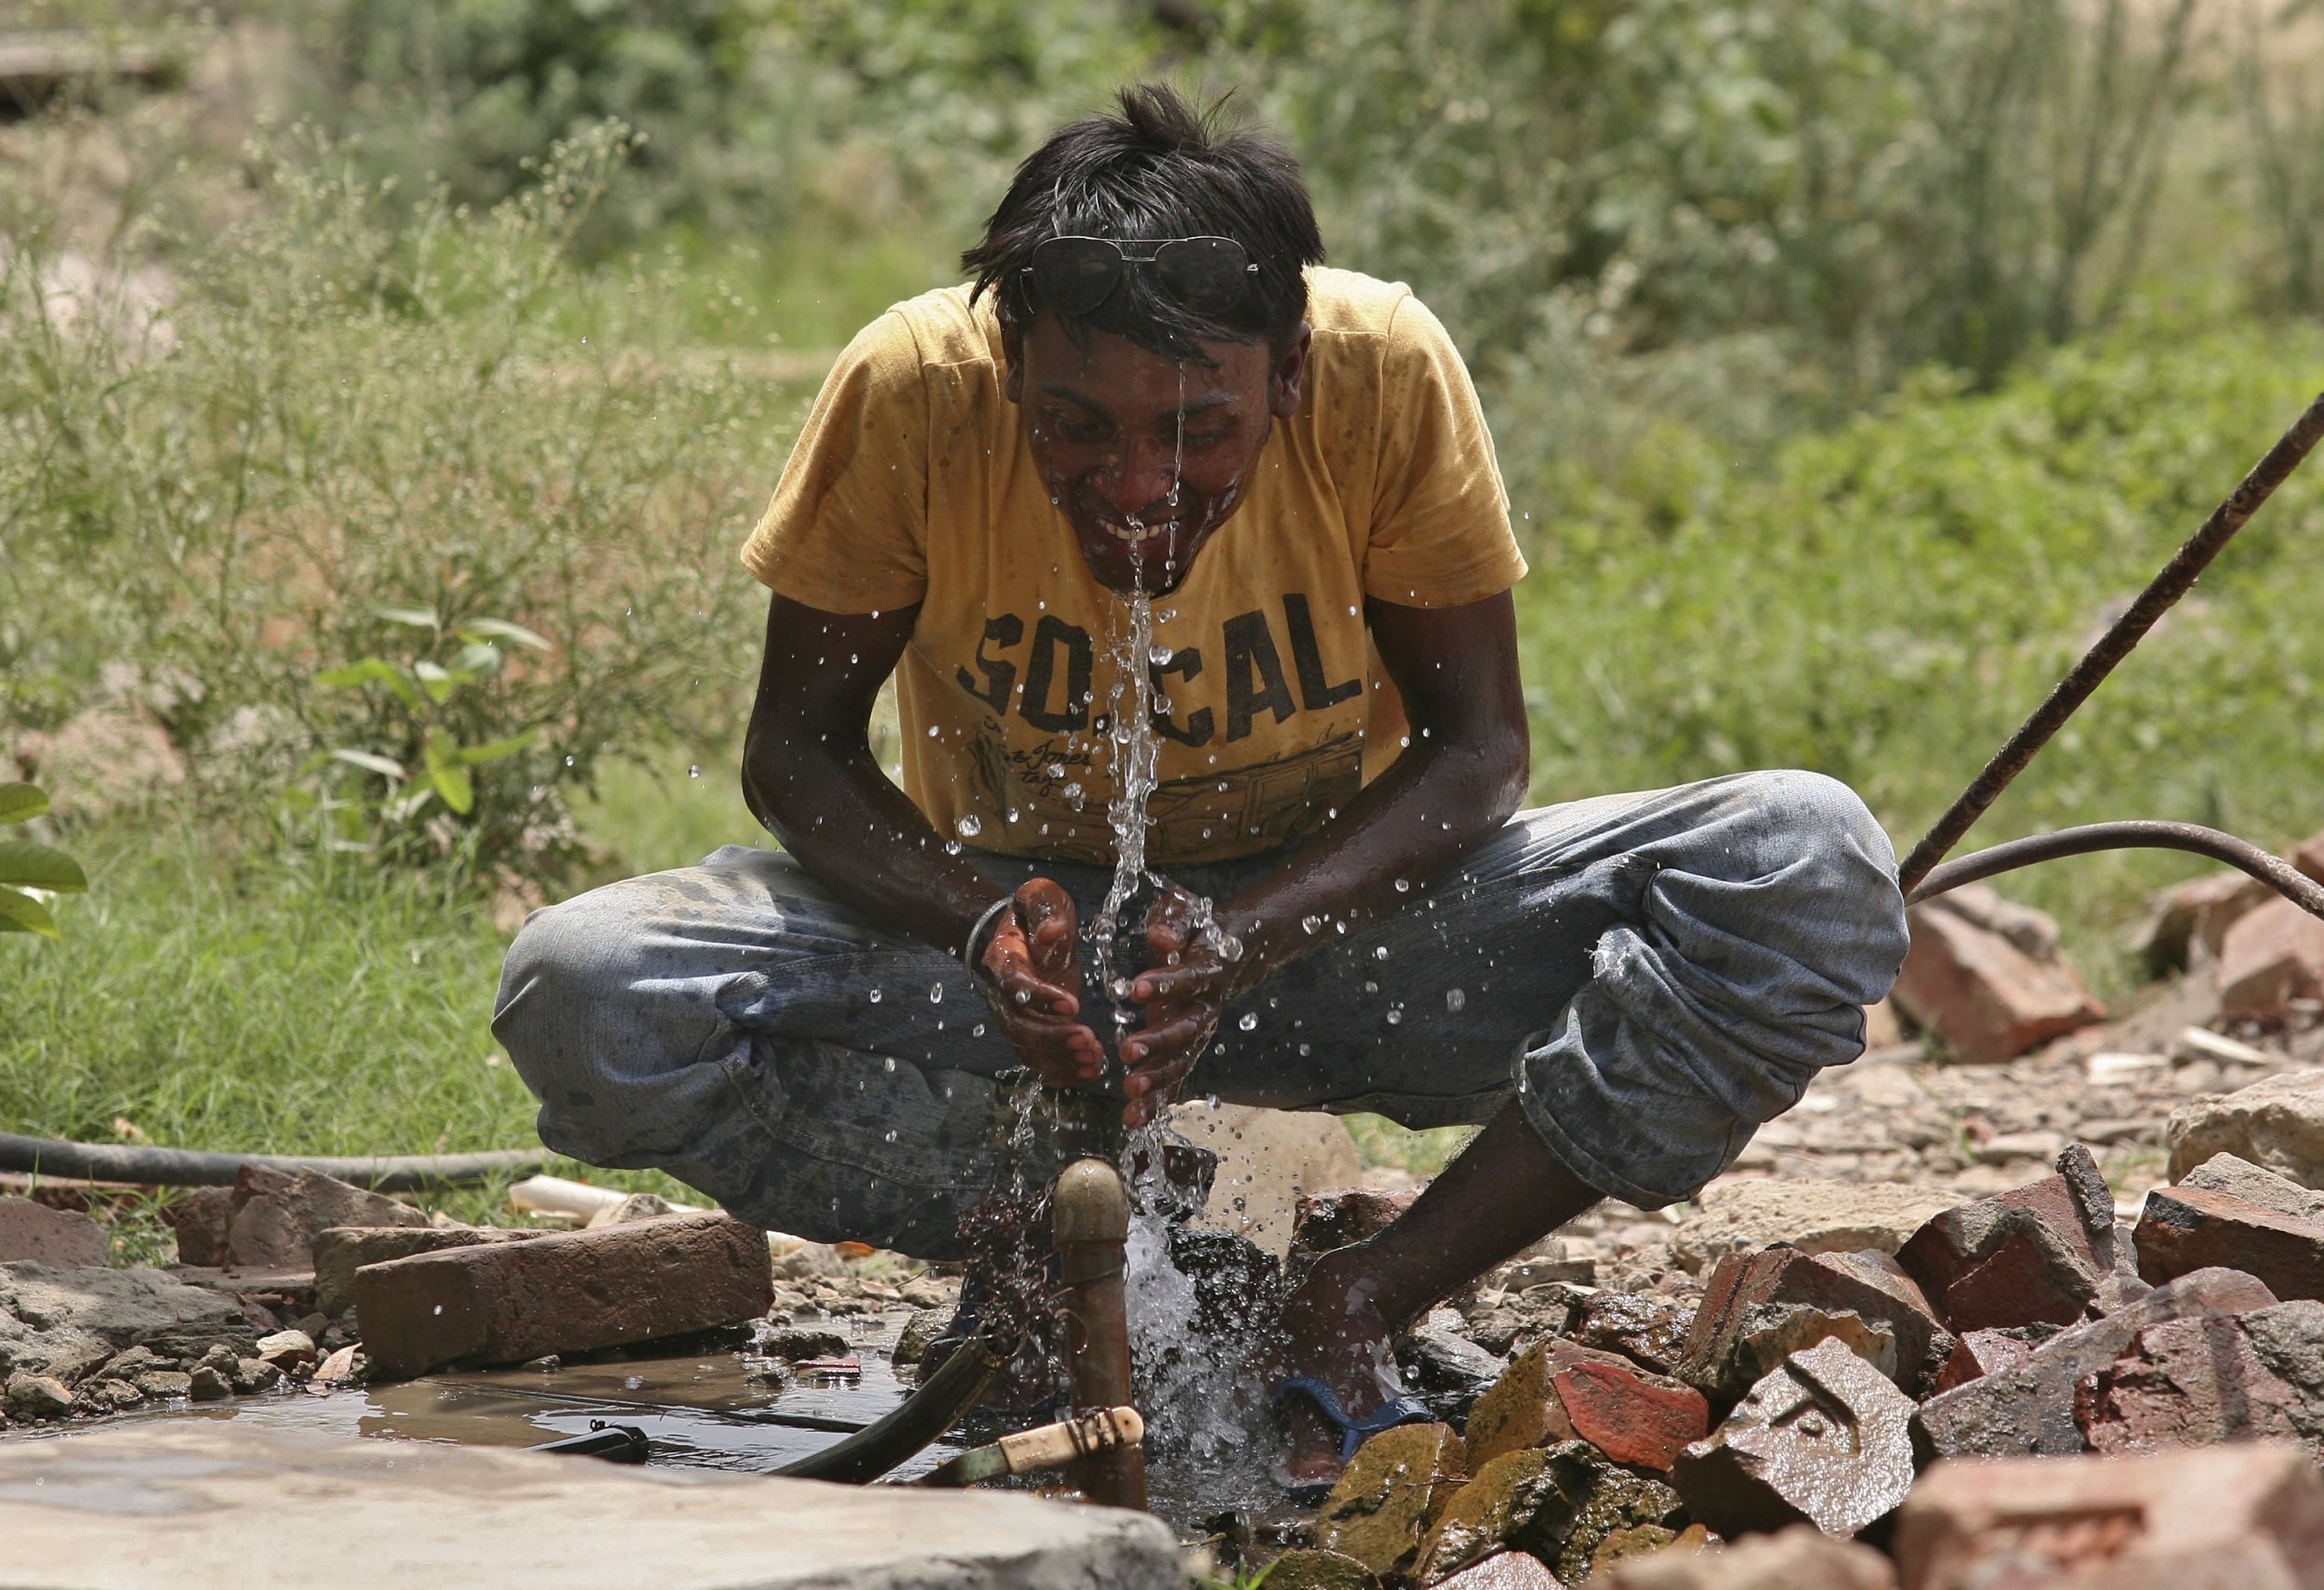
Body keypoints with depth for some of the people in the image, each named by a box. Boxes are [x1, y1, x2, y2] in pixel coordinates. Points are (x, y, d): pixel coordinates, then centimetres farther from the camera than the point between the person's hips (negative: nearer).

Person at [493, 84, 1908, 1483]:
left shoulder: (1385, 373, -22)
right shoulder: (914, 390, -21)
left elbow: (1477, 742, -13)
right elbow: (798, 750, -11)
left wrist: (1250, 937, -30)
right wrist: (985, 922, -31)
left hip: (1336, 912, 0)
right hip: (1015, 910, 0)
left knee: (1816, 870, -25)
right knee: (585, 999, -28)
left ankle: (1356, 1311, -23)